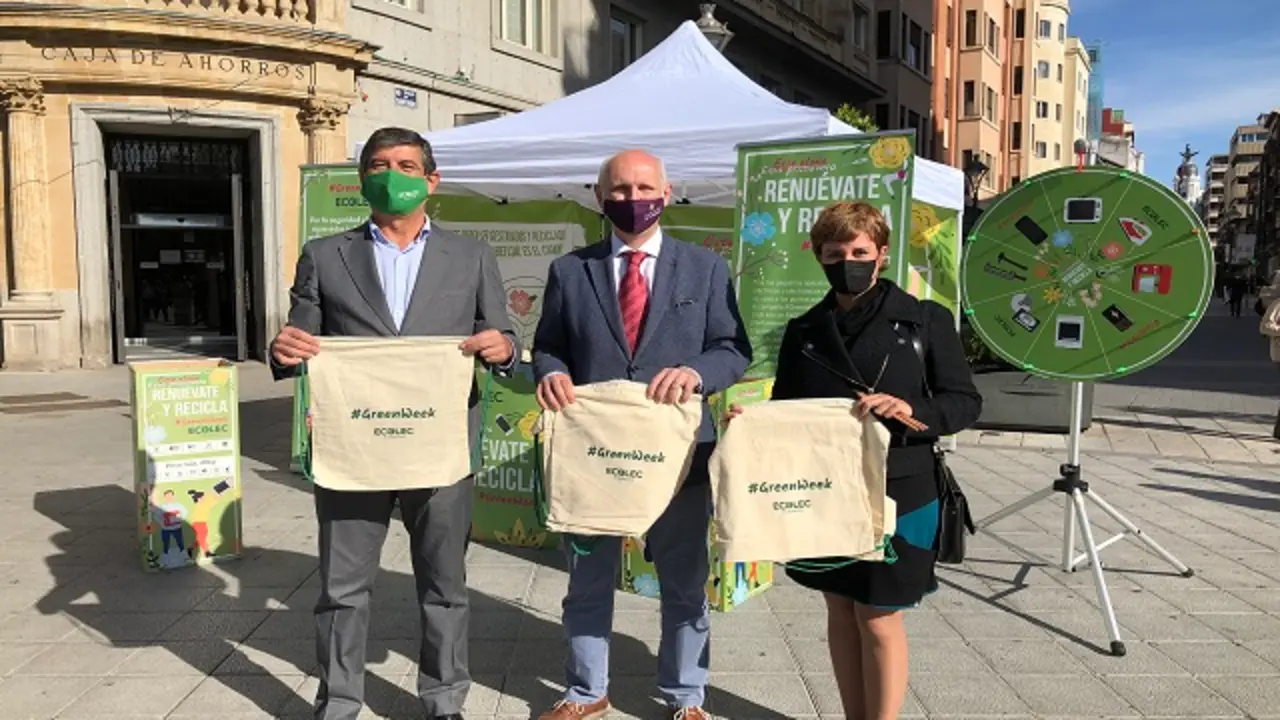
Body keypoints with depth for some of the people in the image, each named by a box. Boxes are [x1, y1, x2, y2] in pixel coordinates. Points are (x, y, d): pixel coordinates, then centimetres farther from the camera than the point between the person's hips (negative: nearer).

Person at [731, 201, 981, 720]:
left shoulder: (926, 321, -3)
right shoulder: (804, 331, 6)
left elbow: (965, 402, -3)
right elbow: (785, 410, 9)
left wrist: (914, 413, -22)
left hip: (897, 494, -4)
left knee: (878, 617, 3)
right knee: (840, 610, 14)